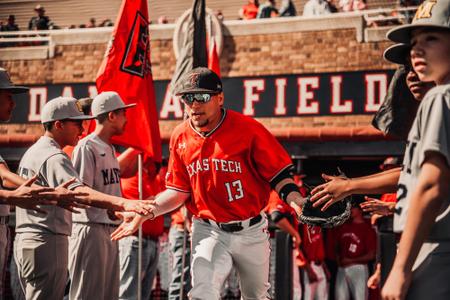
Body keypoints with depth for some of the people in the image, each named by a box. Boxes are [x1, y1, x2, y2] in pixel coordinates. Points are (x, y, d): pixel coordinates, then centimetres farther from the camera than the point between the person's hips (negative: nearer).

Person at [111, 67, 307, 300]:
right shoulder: (180, 137, -2)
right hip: (208, 231, 1)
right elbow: (179, 191, 5)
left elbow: (278, 175, -12)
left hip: (250, 230, -1)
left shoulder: (247, 129, -14)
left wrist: (294, 199, -32)